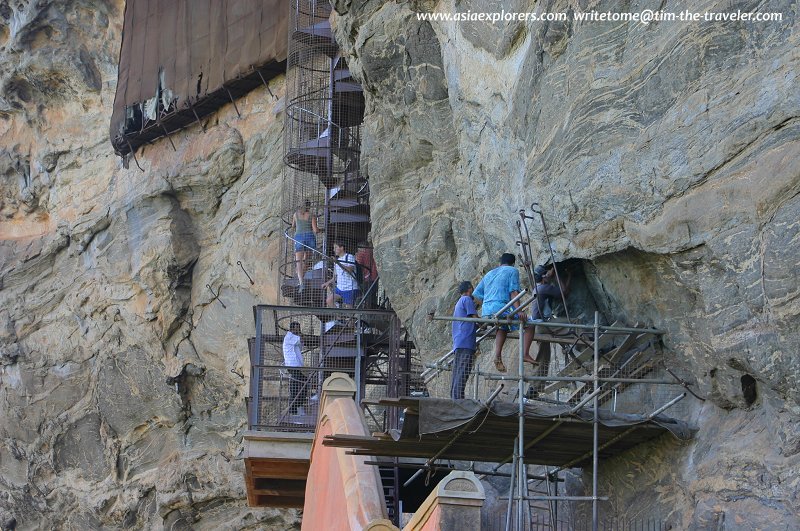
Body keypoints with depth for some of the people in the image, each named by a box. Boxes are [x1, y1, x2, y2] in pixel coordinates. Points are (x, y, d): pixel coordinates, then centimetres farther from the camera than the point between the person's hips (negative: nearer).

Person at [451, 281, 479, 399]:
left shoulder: (458, 303, 28)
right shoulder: (467, 300, 0)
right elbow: (475, 319, -7)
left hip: (457, 345, 9)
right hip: (466, 343, -9)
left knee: (457, 376, 4)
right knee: (462, 375, -15)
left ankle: (454, 398, 0)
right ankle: (458, 400, -22)